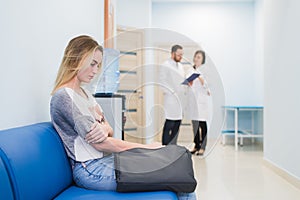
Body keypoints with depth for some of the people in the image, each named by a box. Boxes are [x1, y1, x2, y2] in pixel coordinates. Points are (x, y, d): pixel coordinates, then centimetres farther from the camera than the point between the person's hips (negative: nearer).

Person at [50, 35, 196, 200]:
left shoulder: (85, 93, 15)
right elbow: (99, 143, -18)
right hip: (91, 170, -9)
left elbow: (109, 130, 12)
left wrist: (105, 129, -14)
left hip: (107, 159, 9)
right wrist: (145, 147, -13)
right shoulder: (63, 97, -14)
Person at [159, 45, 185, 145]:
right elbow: (162, 83, -9)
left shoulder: (180, 66, 19)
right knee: (169, 126, -7)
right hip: (171, 100, -8)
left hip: (180, 100, 8)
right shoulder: (165, 65, -6)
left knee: (177, 126, 8)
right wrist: (172, 93, -13)